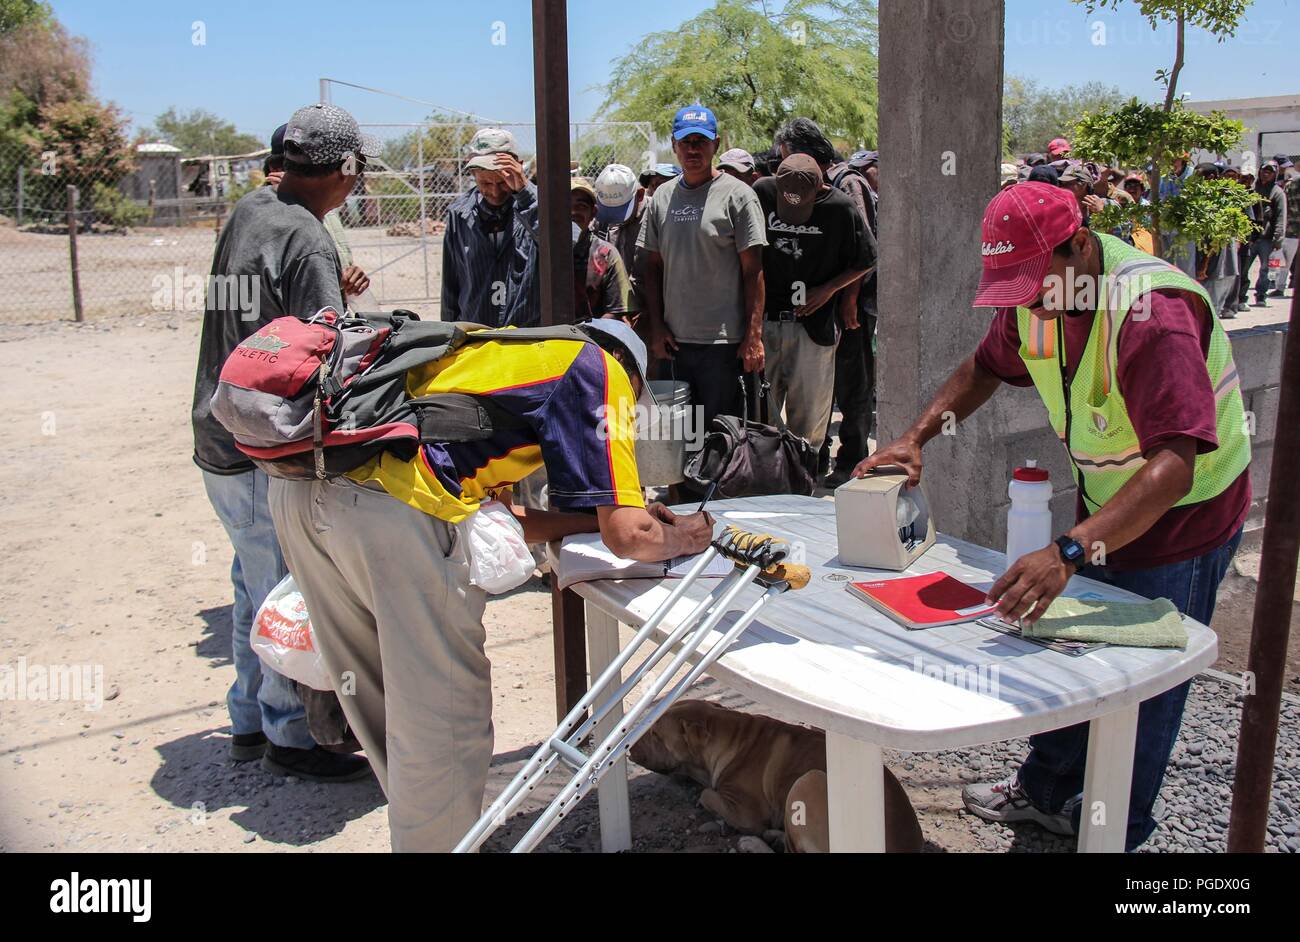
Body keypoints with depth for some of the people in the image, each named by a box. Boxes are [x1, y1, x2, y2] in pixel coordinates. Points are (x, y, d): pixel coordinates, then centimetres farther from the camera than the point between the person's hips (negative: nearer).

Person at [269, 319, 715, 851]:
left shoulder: (505, 352, 31)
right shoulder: (601, 367, 9)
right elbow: (628, 537, 0)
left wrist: (604, 516, 36)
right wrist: (678, 538, 22)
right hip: (392, 503, -9)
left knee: (379, 705, 22)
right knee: (445, 726, 5)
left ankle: (422, 832, 39)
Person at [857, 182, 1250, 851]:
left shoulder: (1153, 312, -34)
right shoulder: (1037, 298, -9)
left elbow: (1174, 465, -44)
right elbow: (983, 368, 10)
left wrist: (1070, 552, -56)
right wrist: (914, 438, -6)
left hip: (1181, 520, -7)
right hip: (1102, 506, 7)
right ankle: (1046, 792, 40)